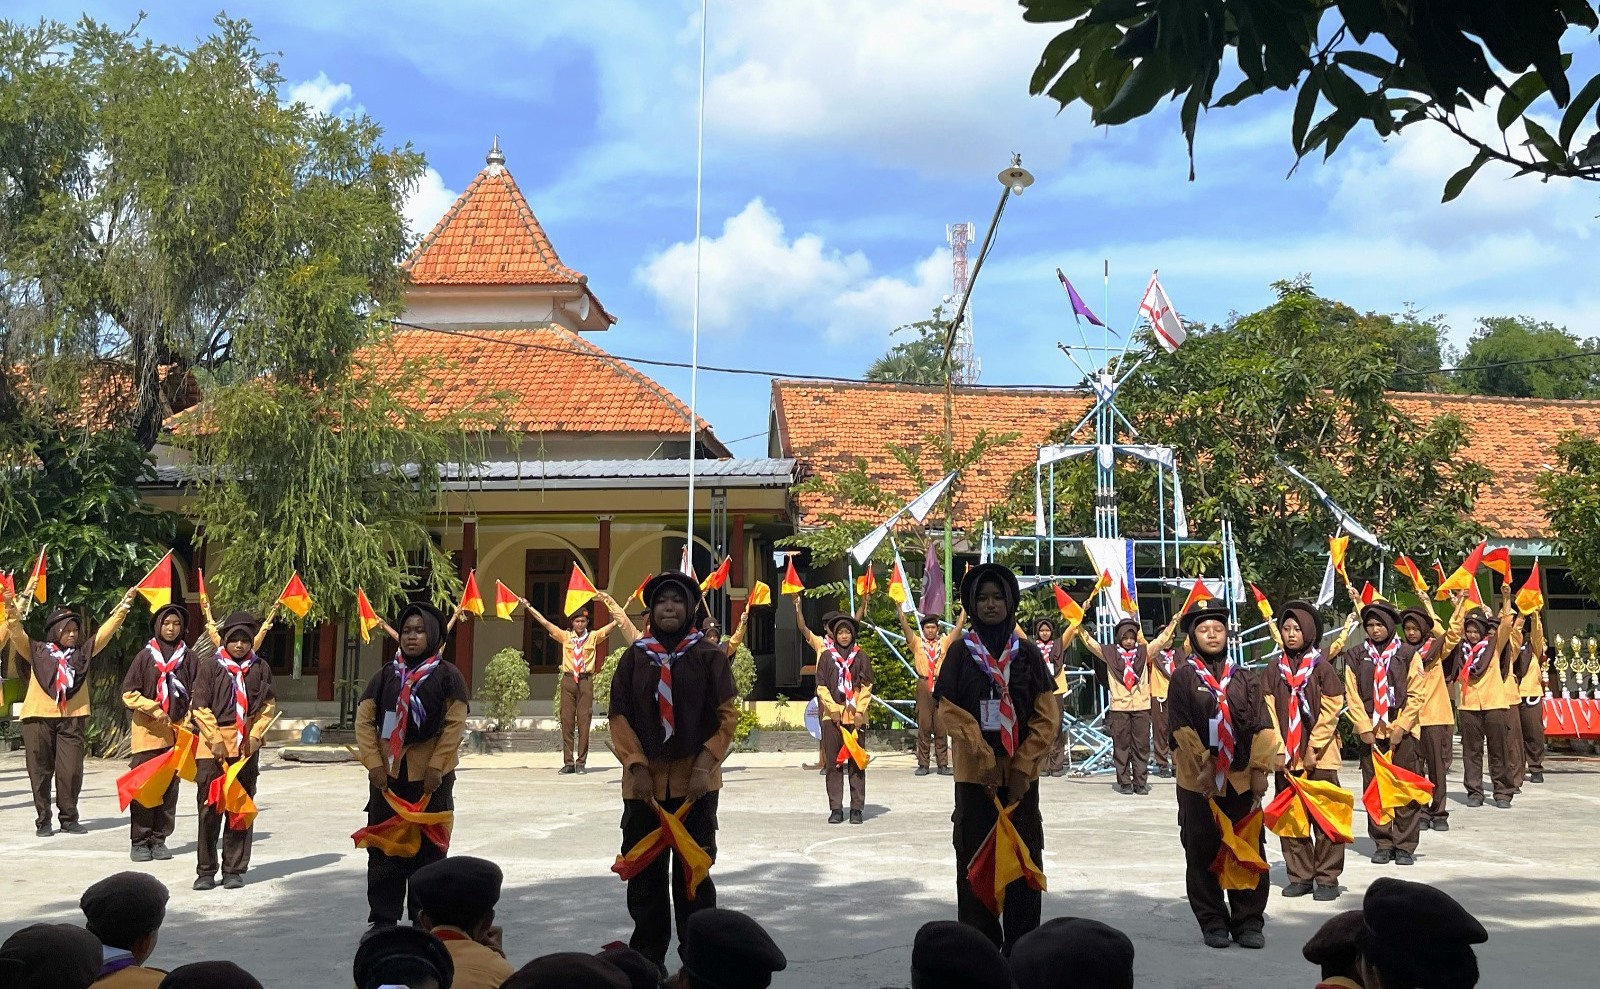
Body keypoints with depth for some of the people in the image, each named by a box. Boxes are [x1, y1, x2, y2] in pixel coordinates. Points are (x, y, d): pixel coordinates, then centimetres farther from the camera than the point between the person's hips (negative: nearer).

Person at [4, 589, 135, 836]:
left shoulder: (82, 653, 10)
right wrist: (12, 614, -22)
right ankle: (43, 820, 12)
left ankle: (69, 818, 11)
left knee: (71, 771, -1)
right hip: (39, 718, -1)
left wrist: (122, 610, 0)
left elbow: (105, 632, 8)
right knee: (40, 771, 4)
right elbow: (17, 635, -7)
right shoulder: (37, 652, 5)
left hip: (72, 719, 1)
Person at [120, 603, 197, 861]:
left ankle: (159, 840, 15)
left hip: (176, 733, 2)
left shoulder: (188, 659, 4)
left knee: (169, 789, 6)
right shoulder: (146, 656, -1)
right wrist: (153, 709, -12)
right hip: (147, 732, -2)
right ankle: (139, 842, 7)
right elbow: (128, 693, -2)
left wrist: (188, 721, -1)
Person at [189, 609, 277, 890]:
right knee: (209, 809, 2)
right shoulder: (209, 668, -1)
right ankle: (206, 870, 12)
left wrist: (255, 735, -5)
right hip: (213, 745, -2)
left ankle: (234, 870, 14)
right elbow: (200, 707, -4)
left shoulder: (261, 669, 5)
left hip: (246, 747, 2)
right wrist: (215, 740, -10)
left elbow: (268, 705, 7)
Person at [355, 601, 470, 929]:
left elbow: (455, 725, -7)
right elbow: (364, 720, 5)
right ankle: (383, 919, 17)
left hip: (430, 778, -3)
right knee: (383, 847, 7)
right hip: (387, 776, 3)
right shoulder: (386, 675, 8)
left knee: (428, 849, 3)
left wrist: (436, 767, -14)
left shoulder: (447, 676, -2)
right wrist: (373, 763, -6)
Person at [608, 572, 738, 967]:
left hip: (695, 781, -2)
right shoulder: (634, 658, 4)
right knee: (644, 873, 7)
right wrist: (637, 766, -8)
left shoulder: (710, 657, 0)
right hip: (644, 781, 2)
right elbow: (619, 716, 3)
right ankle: (646, 958, 20)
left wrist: (705, 767, -11)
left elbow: (727, 716, -2)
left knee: (693, 872, 5)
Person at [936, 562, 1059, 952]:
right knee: (975, 861, 2)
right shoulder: (960, 651, 1)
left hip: (1020, 774, 1)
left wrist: (1023, 766, -8)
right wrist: (985, 761, -12)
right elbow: (950, 713, -5)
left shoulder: (1027, 652, 4)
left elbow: (1047, 717, 1)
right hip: (974, 773, -1)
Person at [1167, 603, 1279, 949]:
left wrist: (1259, 768, -4)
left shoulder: (1243, 680, 10)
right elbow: (1182, 729, -8)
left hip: (1242, 779, 3)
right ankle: (1213, 922, 14)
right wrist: (1205, 766, -13)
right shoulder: (1183, 677, -1)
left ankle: (1249, 921, 15)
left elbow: (1262, 726, 5)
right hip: (1199, 781, -3)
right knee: (1203, 853, 4)